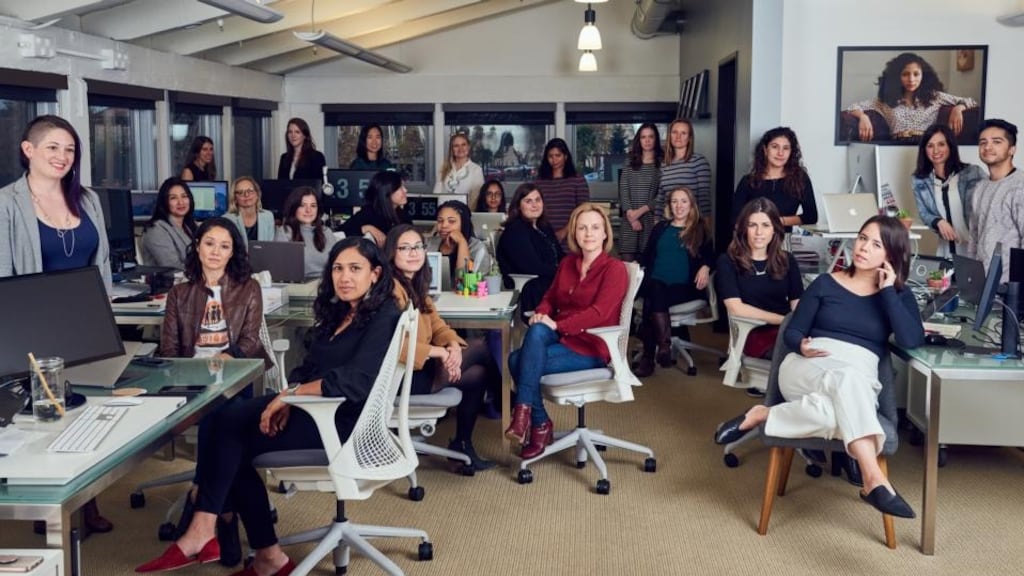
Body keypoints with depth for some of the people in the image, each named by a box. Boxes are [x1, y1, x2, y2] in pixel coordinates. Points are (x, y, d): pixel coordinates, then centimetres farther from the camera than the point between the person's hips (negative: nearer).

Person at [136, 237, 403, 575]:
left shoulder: (383, 318, -11)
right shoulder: (337, 312, 17)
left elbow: (355, 381, -24)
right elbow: (307, 369, 13)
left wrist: (290, 394, -19)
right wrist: (287, 401, -8)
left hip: (344, 422, -8)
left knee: (230, 434, -14)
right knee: (226, 422, -11)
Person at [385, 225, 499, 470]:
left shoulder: (415, 285, 15)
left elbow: (438, 326, 12)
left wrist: (454, 346, -11)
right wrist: (441, 352, -22)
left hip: (421, 368, 9)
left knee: (477, 374, -4)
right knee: (482, 347, -4)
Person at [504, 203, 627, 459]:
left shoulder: (615, 269, -7)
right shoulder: (567, 263, 13)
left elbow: (599, 313, -18)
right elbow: (550, 297, 18)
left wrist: (557, 325, -21)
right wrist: (541, 314, -6)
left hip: (591, 348, -6)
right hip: (561, 338, 6)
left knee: (519, 361, -26)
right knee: (536, 331, -29)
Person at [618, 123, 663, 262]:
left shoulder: (662, 164, 4)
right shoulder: (629, 165, 14)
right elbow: (623, 192, 5)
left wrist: (641, 210, -11)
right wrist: (631, 215, -10)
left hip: (652, 220, -2)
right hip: (630, 221, 2)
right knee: (626, 262, -5)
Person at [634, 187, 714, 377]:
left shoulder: (701, 229, 16)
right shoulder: (660, 228, 24)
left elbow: (710, 255, 8)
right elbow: (647, 255, 23)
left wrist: (705, 267, -15)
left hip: (685, 286, -2)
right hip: (656, 282, 2)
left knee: (653, 299, -34)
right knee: (656, 291, -38)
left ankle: (648, 356, -33)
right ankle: (664, 346, -44)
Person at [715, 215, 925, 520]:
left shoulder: (899, 295, 15)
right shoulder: (826, 283, 14)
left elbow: (912, 340, -4)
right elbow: (792, 332, 12)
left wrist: (888, 291, -3)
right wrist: (802, 346, -12)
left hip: (861, 374, 1)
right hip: (807, 369, -1)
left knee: (834, 412, -42)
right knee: (847, 380, -42)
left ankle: (762, 416, -27)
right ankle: (874, 480, -47)